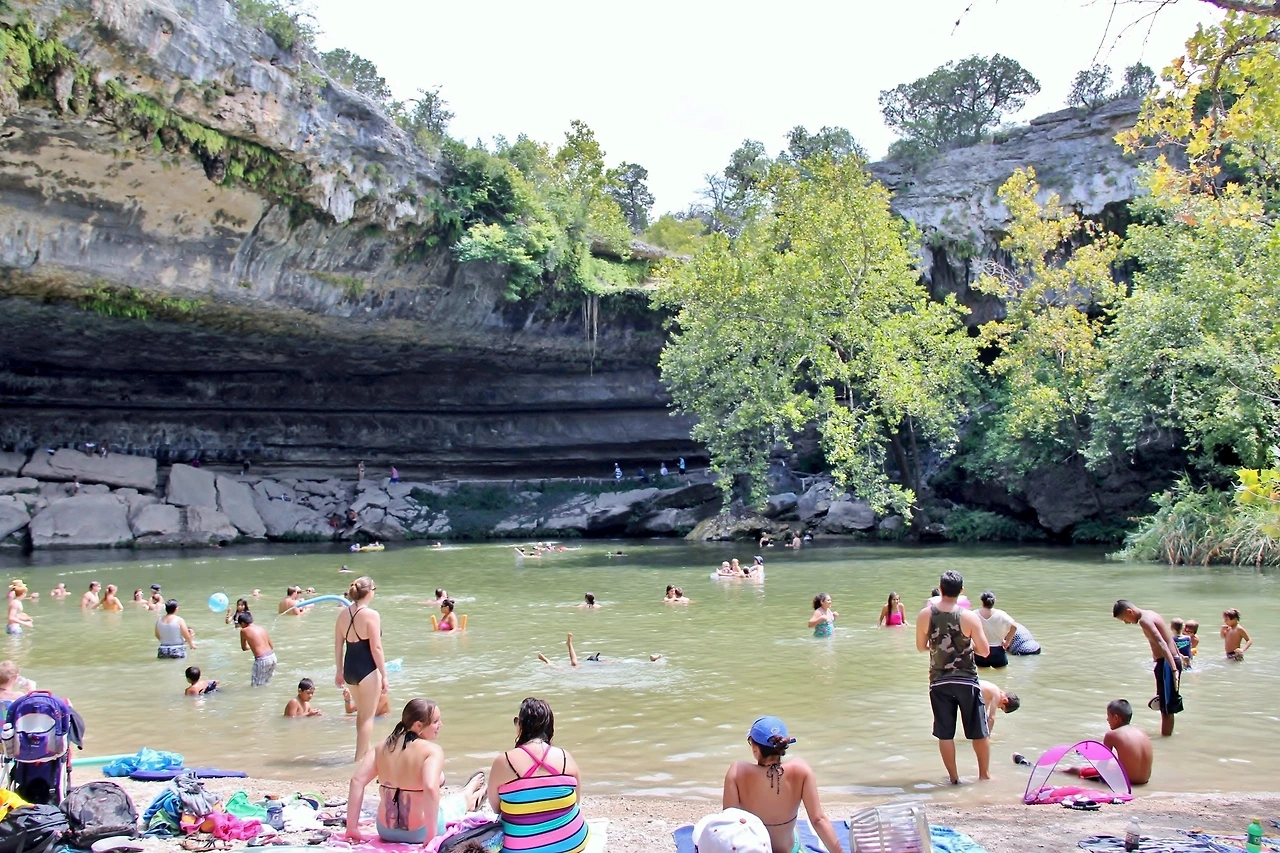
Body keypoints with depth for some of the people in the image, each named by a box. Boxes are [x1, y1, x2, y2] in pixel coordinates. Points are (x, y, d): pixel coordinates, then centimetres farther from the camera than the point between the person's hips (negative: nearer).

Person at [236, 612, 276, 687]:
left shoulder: (244, 631, 0)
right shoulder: (262, 628, 14)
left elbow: (244, 648, 12)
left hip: (262, 660, -7)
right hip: (272, 657, 7)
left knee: (255, 686, 9)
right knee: (265, 683, 25)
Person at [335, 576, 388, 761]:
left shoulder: (343, 613, 4)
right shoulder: (371, 615, -15)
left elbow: (338, 645, 9)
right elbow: (376, 648, -17)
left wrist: (340, 671, 18)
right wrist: (384, 675, -11)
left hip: (349, 668, 7)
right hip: (368, 669, -7)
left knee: (361, 712, 25)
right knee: (368, 716, 4)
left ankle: (365, 751, 38)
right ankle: (360, 758, 3)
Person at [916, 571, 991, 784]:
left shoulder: (925, 615, -8)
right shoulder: (969, 617, -14)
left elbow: (921, 646, 4)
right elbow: (985, 651, -9)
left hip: (939, 682, 1)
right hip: (966, 680, -1)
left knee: (945, 733, 10)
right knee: (979, 732, 14)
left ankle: (953, 777, 16)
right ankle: (984, 774, 24)